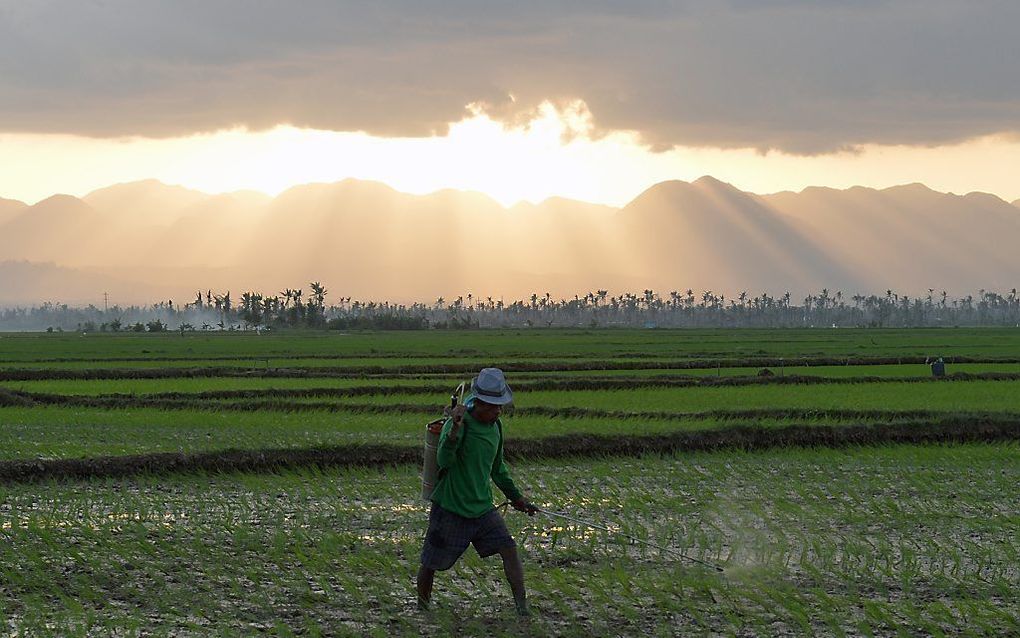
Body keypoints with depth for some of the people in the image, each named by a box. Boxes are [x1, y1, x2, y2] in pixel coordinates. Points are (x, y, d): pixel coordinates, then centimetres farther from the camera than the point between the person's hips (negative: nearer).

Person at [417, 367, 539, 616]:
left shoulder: (495, 427, 4)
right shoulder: (459, 424, -19)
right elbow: (444, 460, -35)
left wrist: (515, 497, 25)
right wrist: (455, 429, -49)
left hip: (482, 509, 6)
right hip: (450, 509, -6)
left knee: (509, 548, -10)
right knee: (431, 564, 6)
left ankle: (523, 608, -7)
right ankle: (422, 609, 28)